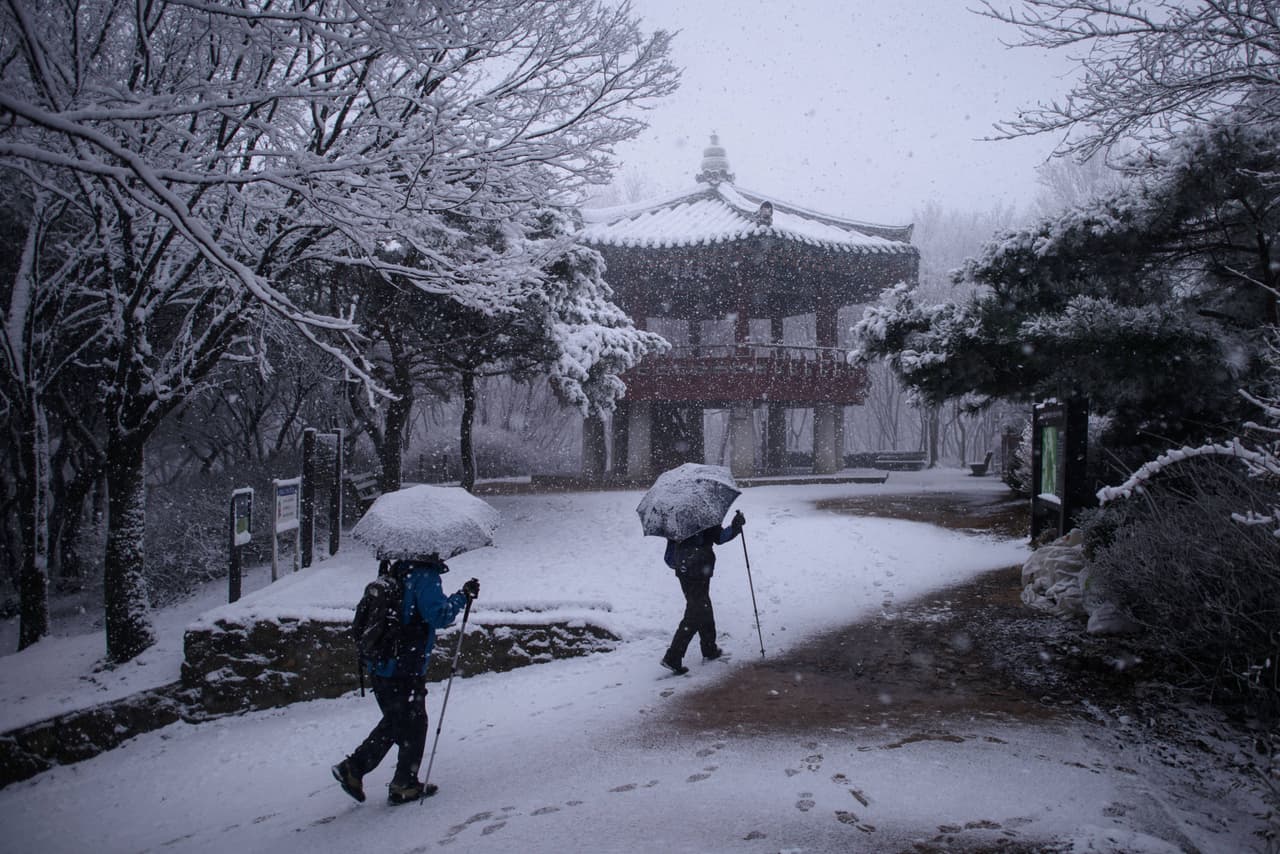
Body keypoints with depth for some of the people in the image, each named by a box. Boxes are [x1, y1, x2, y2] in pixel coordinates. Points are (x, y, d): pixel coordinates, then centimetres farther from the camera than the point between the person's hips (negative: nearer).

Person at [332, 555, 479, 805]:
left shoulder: (394, 574, 9)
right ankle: (404, 786, 19)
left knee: (393, 723, 23)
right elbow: (438, 615, -24)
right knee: (414, 727, 10)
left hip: (379, 668, 8)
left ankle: (353, 767, 18)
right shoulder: (425, 577, -16)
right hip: (406, 671, -8)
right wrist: (463, 596, -15)